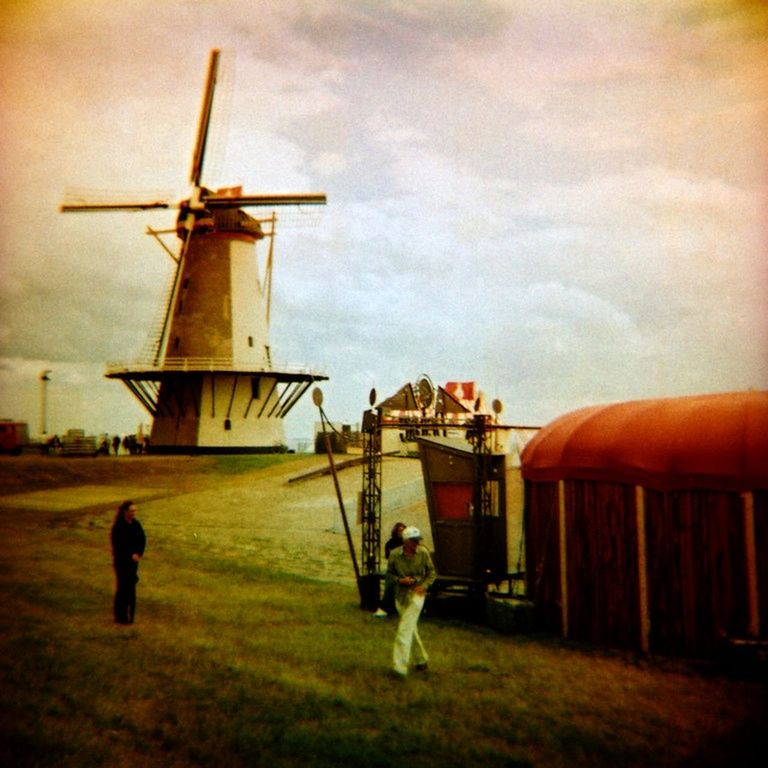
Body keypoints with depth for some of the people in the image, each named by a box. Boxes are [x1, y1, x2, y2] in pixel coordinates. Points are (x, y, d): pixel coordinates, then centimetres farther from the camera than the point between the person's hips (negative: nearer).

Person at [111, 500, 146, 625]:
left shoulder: (136, 524, 3)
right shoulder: (118, 527, -16)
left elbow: (143, 539, 4)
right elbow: (118, 545, -18)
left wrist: (138, 553, -10)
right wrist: (131, 556, -17)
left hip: (133, 560, 6)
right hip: (122, 561, -6)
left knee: (131, 586, 11)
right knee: (123, 586, 0)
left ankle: (129, 613, 24)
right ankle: (120, 616, 11)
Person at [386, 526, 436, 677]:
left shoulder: (423, 553, -7)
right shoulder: (395, 555, -7)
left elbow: (431, 572, 4)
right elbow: (389, 575, 2)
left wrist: (424, 585, -12)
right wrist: (400, 580, -17)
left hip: (416, 593, -3)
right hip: (400, 595, 3)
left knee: (405, 628, -15)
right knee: (411, 629, 15)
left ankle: (400, 667, -18)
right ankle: (420, 660, 34)